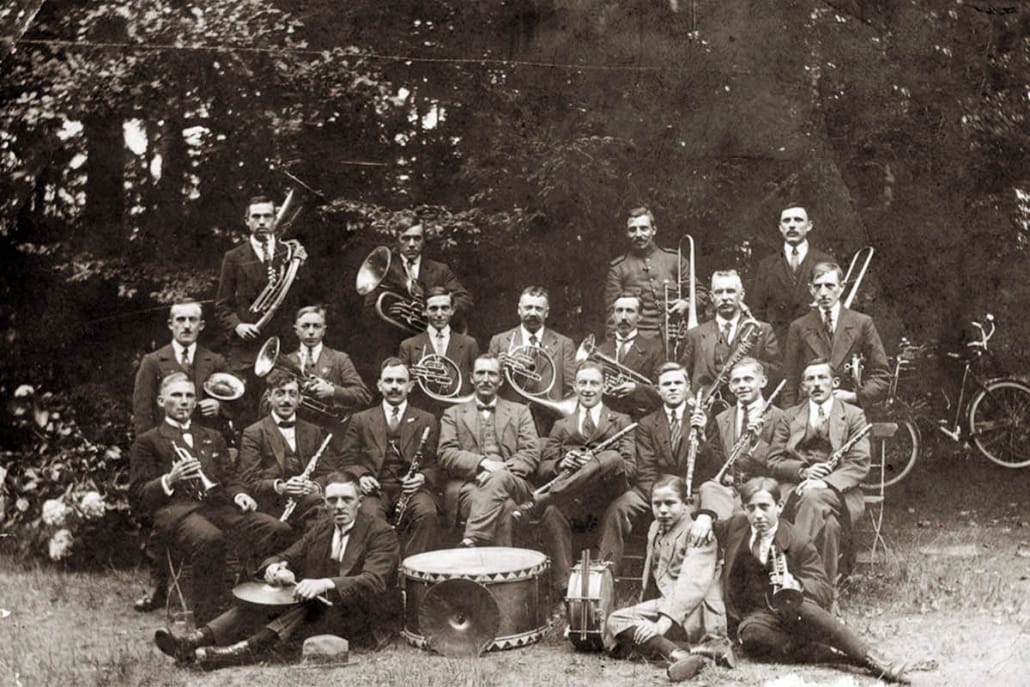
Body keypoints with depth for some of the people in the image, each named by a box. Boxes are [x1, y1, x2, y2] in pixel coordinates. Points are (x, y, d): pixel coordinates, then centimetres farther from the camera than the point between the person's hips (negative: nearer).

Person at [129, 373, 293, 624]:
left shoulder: (212, 438, 32)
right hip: (174, 509, -4)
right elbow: (137, 496, 9)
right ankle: (206, 620, -33)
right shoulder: (147, 442, 17)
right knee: (210, 539, -42)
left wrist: (238, 494, 3)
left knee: (278, 529, -25)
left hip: (217, 506, 5)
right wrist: (169, 480, -9)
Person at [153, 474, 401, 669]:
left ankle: (246, 650, -50)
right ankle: (194, 641, -35)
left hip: (352, 618, -6)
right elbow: (290, 556, 12)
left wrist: (326, 584, -41)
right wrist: (276, 567, -15)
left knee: (311, 609, -36)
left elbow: (374, 583, -24)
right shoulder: (322, 526, 13)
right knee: (260, 606, -19)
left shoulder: (381, 533, -10)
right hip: (312, 604, 6)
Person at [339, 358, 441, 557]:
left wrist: (422, 478, -12)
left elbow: (434, 466, 11)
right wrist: (361, 477, -8)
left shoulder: (426, 421, 17)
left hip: (411, 488, 0)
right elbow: (349, 462, 14)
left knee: (427, 514, -33)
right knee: (370, 515, -35)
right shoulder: (361, 420, 18)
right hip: (375, 488, 0)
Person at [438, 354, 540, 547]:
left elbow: (532, 454, 9)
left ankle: (471, 542, -44)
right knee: (503, 507, -36)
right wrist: (483, 463, -14)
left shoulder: (520, 412, 23)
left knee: (497, 480, -38)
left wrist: (500, 471, -11)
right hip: (468, 484, 0)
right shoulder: (453, 414, 21)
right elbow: (446, 455, 5)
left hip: (511, 485, 0)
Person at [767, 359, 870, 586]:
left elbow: (860, 464, -1)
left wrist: (825, 482, -19)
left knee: (814, 496, -37)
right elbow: (773, 461, 10)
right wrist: (803, 471, -12)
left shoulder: (853, 415, 11)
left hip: (839, 492, -1)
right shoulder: (789, 416, 19)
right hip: (796, 487, 2)